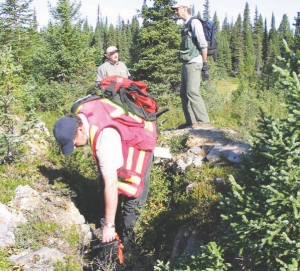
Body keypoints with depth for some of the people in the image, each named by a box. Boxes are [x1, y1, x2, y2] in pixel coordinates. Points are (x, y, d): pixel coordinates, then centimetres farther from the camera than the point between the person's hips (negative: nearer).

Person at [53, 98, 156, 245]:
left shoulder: (105, 138, -43)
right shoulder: (78, 114, -20)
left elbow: (111, 184, -39)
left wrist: (109, 225, -33)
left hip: (140, 138, -8)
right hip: (123, 134, 8)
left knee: (130, 191, -13)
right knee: (104, 181, 6)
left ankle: (126, 241, 1)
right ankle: (106, 233, 18)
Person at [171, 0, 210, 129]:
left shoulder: (194, 22, -8)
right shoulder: (186, 25, 19)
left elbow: (203, 44, -14)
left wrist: (204, 63, -13)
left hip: (193, 63, -10)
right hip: (186, 64, 10)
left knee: (192, 92, -16)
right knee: (184, 93, 9)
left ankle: (203, 120, -13)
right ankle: (190, 121, 14)